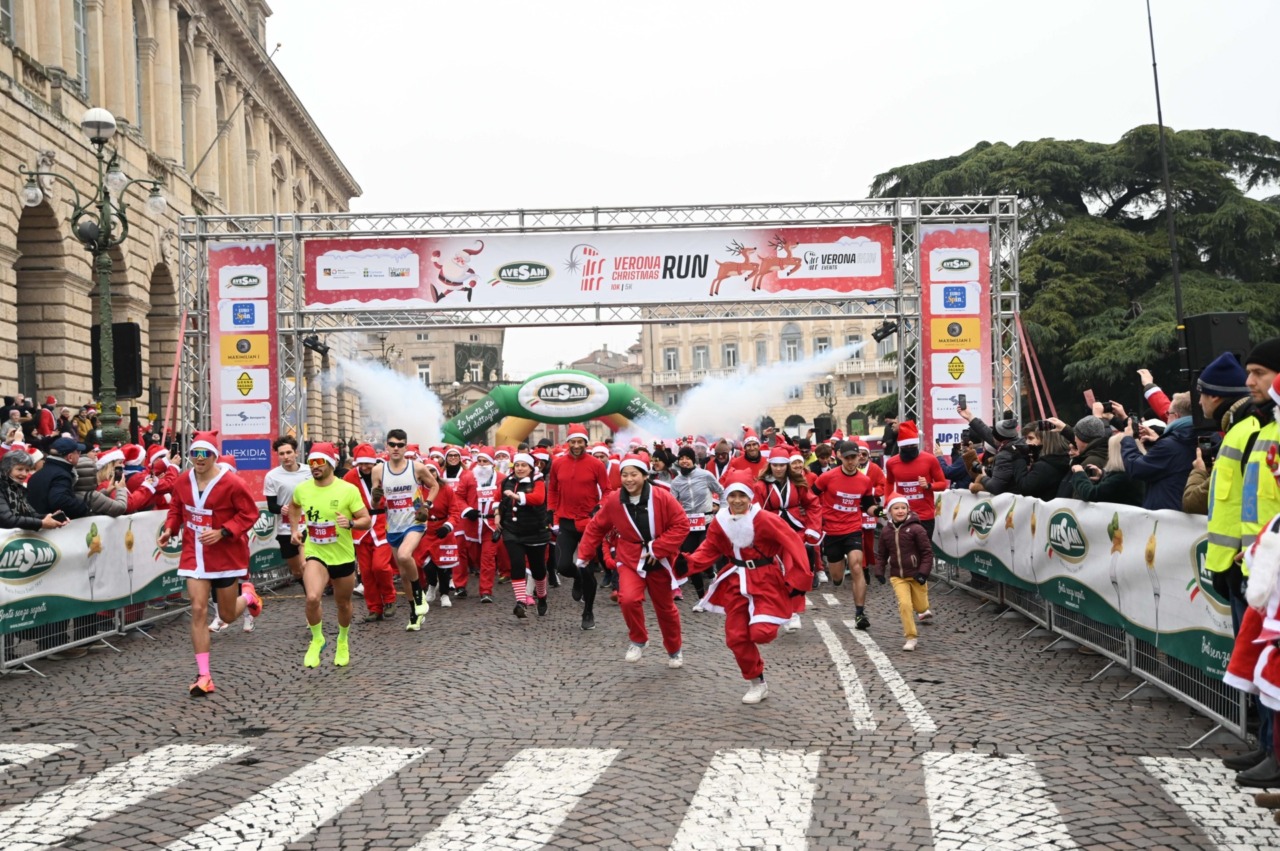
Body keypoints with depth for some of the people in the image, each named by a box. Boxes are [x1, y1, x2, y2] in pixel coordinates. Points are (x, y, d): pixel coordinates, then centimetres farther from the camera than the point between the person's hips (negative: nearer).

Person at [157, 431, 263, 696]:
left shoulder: (231, 483, -16)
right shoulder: (183, 481, -1)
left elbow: (249, 513, -12)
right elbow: (177, 509, 15)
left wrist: (222, 532, -21)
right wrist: (169, 529, -4)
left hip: (226, 554, -3)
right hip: (194, 554, 3)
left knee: (228, 615, 9)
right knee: (198, 610, -9)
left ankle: (247, 595, 47)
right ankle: (204, 676, -4)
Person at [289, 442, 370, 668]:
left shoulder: (348, 490, -15)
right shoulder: (302, 489, -5)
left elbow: (367, 520, -11)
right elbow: (293, 506, 20)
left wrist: (350, 523, -30)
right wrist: (294, 529, 8)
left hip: (343, 556, 0)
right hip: (315, 554, 0)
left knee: (343, 604, 16)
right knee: (312, 598, -24)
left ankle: (343, 641, 46)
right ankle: (317, 639, 2)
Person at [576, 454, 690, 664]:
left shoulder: (662, 497, -17)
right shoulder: (613, 501, -10)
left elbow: (681, 525, -14)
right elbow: (596, 528, 3)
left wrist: (658, 548, -20)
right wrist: (584, 554, 3)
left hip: (659, 563, 0)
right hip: (630, 561, 0)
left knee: (665, 608, 15)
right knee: (628, 599, -27)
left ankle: (675, 649, 41)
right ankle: (638, 641, -1)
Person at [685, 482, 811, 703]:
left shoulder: (763, 519, -19)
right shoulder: (720, 522, -3)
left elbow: (791, 544, -18)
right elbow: (709, 550, 4)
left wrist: (797, 579, -19)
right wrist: (688, 562, -15)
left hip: (766, 580, -5)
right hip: (737, 580, 5)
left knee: (761, 633, -19)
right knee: (736, 637, 5)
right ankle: (757, 683, 24)